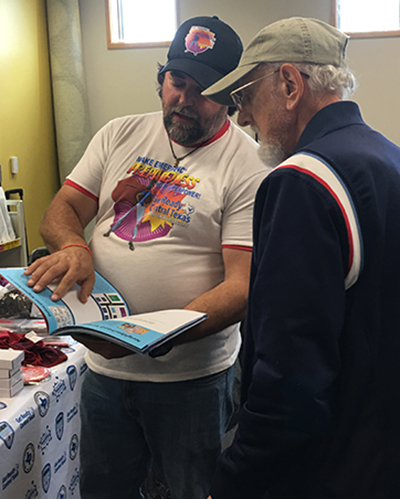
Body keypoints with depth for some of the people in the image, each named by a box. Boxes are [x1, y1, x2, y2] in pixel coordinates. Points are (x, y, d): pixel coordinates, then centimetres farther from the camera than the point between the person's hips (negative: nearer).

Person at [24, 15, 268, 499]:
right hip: (104, 365, 5)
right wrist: (73, 248, -19)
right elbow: (62, 210, 5)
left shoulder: (248, 167, -13)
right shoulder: (120, 135, 4)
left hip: (191, 375, -4)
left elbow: (243, 287, -18)